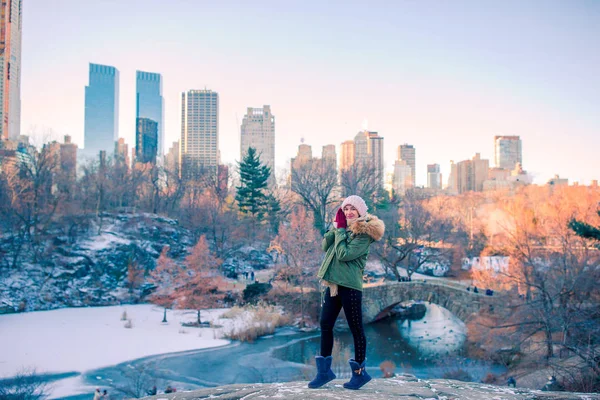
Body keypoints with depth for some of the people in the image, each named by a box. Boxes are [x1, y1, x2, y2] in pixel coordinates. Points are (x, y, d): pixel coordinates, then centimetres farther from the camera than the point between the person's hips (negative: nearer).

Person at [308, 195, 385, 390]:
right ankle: (324, 371, 20)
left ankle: (359, 373, 14)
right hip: (333, 284, 8)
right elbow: (325, 246, 4)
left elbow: (344, 254, -20)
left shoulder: (364, 234, -9)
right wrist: (336, 227, -5)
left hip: (350, 286, -8)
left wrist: (341, 229, -12)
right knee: (325, 325, 9)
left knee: (356, 328, 2)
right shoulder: (344, 228, 14)